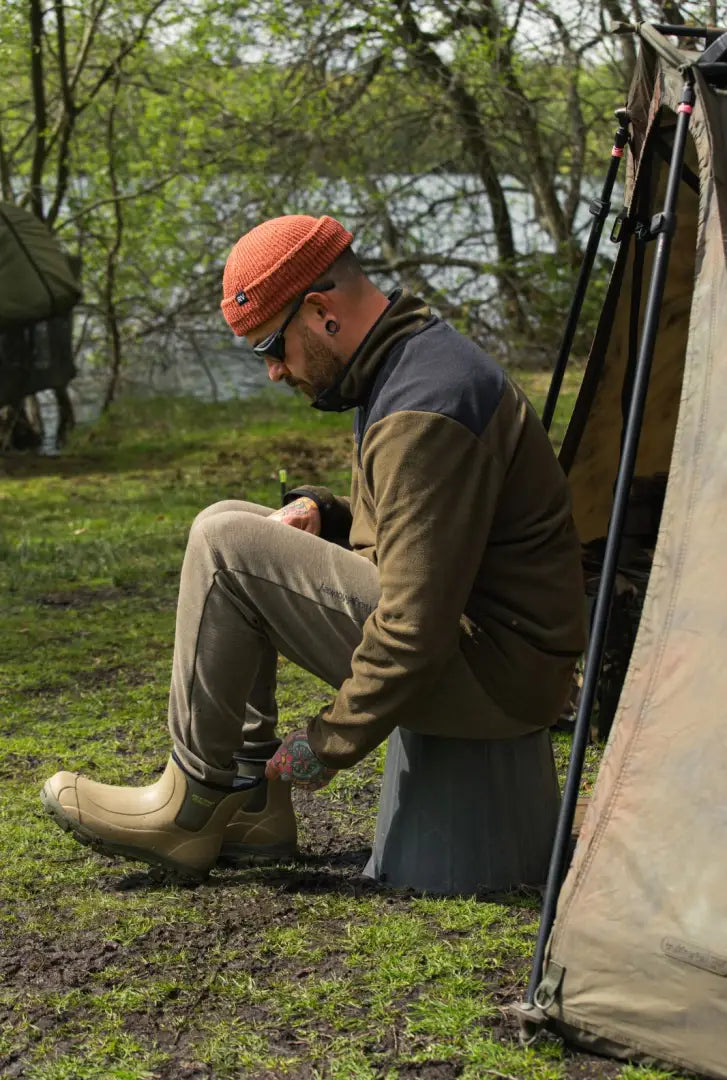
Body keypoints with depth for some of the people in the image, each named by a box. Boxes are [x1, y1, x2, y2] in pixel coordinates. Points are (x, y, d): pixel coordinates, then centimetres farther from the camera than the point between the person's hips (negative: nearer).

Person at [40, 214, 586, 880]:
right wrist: (323, 514, 6)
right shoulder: (417, 356, 11)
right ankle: (253, 805, 9)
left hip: (494, 672, -11)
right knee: (229, 526, 12)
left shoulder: (425, 413, -23)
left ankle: (191, 809, -4)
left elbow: (417, 629, -26)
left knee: (225, 546, -16)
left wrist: (330, 746, -15)